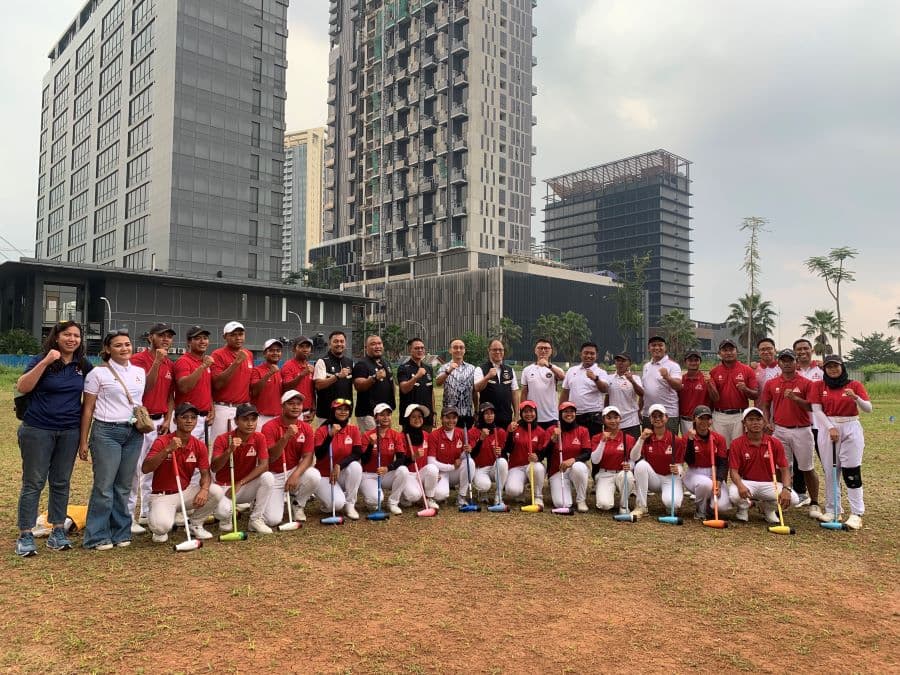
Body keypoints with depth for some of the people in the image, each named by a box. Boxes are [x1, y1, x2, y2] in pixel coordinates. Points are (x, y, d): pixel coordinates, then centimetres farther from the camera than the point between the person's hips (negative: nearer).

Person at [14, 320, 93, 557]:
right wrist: (45, 362, -26)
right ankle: (25, 535, 11)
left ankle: (57, 532, 19)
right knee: (33, 482, 2)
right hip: (38, 431, -3)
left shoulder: (83, 365, 5)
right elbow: (22, 387, -18)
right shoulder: (41, 360, -5)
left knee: (61, 482, 10)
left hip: (70, 432, 4)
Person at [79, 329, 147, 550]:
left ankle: (120, 532, 19)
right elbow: (87, 409, -1)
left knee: (124, 486, 9)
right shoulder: (98, 373, -3)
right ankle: (97, 536, 8)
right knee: (104, 485, -4)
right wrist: (83, 442, -3)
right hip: (106, 432, -4)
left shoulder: (140, 372, 10)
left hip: (134, 433, 4)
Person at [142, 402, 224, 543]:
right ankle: (160, 531, 8)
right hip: (162, 495, -4)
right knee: (161, 525, -33)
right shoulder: (162, 441, -13)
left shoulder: (199, 446, -2)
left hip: (186, 492, 4)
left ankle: (195, 524, 6)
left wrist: (204, 489, -26)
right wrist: (167, 450, -34)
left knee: (217, 492, -20)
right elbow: (145, 469, -23)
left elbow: (205, 473, -4)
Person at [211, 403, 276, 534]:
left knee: (268, 477, -27)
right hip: (224, 486, -2)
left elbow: (264, 465, -17)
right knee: (222, 511, -34)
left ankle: (256, 520, -11)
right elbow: (214, 468, -22)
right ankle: (226, 518, 8)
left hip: (247, 487, 3)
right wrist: (229, 450, -38)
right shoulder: (222, 439, -13)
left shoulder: (259, 438, -8)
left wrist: (240, 483, -22)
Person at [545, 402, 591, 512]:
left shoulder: (583, 430, 2)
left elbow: (587, 454, -6)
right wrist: (553, 440, -20)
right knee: (561, 504, -23)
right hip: (557, 471, -1)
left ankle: (581, 500, -13)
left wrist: (573, 460, -24)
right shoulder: (552, 430, 1)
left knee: (578, 467, -38)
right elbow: (545, 454, -5)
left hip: (577, 469, 1)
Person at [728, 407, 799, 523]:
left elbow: (784, 469, -3)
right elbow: (734, 471, -11)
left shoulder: (775, 443, -1)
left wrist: (786, 488, -22)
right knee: (734, 495, -35)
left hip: (769, 484, 2)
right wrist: (740, 486, -33)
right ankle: (744, 508, 7)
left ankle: (768, 508, 13)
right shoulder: (737, 444, -7)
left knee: (793, 498, -22)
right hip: (746, 483, -2)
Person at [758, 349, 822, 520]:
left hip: (802, 430, -2)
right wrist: (767, 422, -2)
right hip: (779, 430, 2)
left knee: (807, 468, 5)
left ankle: (814, 504, 14)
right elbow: (765, 405, 12)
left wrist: (795, 398, -20)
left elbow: (812, 406, -6)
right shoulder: (771, 383, 7)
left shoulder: (806, 383, -1)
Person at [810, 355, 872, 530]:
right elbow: (817, 410, -1)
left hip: (851, 429, -1)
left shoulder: (855, 385, 3)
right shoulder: (819, 386, 5)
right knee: (830, 471, 4)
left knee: (851, 471, -7)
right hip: (827, 428, 2)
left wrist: (856, 398, -24)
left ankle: (857, 514, -2)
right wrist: (831, 428, -12)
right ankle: (832, 510, 13)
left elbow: (868, 409, -5)